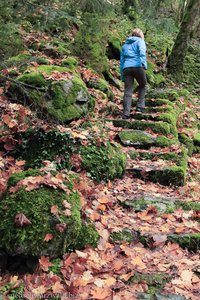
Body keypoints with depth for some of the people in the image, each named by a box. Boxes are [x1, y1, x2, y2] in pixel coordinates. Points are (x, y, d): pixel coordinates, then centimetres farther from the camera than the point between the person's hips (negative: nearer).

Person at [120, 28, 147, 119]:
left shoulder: (125, 44, 28)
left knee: (128, 91, -1)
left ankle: (126, 113, -9)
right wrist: (144, 63, -17)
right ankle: (140, 106, 10)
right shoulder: (140, 41, 13)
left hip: (126, 68, 4)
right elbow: (142, 52, -9)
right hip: (137, 66, -4)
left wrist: (122, 75, 25)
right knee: (142, 85, 18)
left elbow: (121, 59, 26)